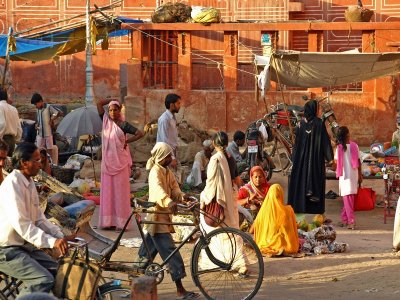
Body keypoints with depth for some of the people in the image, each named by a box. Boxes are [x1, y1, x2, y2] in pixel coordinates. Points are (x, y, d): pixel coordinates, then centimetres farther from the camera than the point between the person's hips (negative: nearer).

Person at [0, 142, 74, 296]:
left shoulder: (29, 183, 10)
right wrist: (52, 241, -33)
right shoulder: (12, 184, -20)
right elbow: (21, 224, -28)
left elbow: (39, 218, 12)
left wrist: (60, 237, -1)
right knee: (44, 280, -23)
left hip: (24, 245, 10)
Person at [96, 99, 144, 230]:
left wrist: (126, 141, -4)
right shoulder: (106, 121, 7)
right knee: (107, 190, 4)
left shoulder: (124, 124, -2)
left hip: (120, 160, -4)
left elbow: (140, 134, -7)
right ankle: (108, 221, 7)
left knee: (120, 190, -3)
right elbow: (99, 103, 4)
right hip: (107, 161, 4)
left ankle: (121, 222, -3)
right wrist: (111, 100, 10)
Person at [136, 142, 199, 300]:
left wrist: (181, 196, -19)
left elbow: (174, 188, 4)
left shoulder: (168, 172, 14)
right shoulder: (155, 171, -14)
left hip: (163, 215, 9)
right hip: (157, 216, -9)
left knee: (148, 251, 17)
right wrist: (169, 202, -51)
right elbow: (158, 188, -33)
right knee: (171, 252, -12)